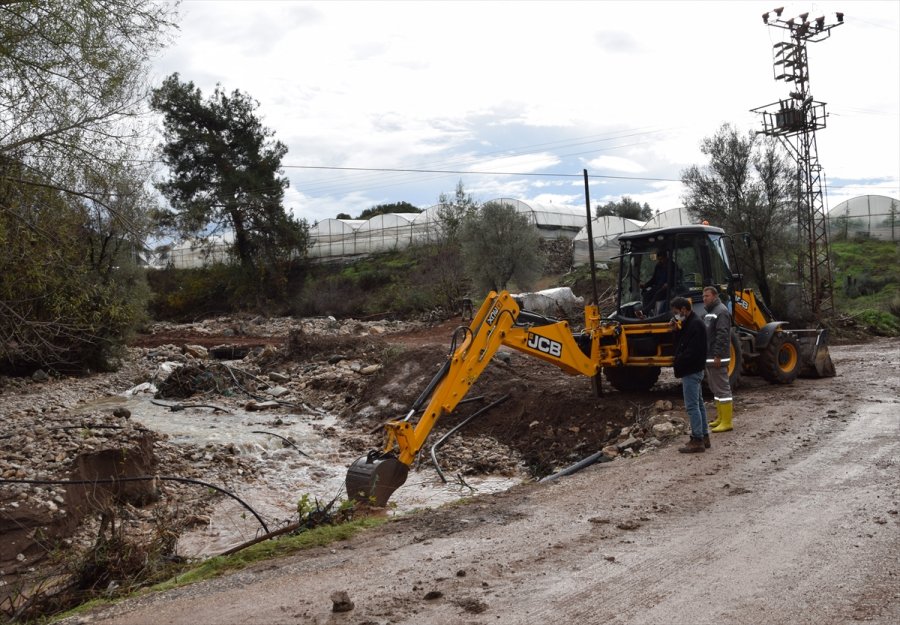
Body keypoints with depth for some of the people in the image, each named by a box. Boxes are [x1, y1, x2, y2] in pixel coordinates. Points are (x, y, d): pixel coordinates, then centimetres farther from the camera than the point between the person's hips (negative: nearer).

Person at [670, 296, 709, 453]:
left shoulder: (695, 325, -19)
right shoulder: (689, 323, 13)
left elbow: (692, 351, -25)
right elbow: (680, 343, 17)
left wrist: (679, 362, -12)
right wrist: (676, 330, 2)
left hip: (691, 371, -11)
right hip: (693, 370, 11)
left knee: (692, 406, -7)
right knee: (698, 404, 15)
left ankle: (697, 441, -4)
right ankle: (704, 437, 23)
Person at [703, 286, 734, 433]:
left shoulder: (721, 312, -13)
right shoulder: (710, 312, 19)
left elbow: (722, 335, -22)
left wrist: (718, 356, -25)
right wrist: (706, 355, 19)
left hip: (717, 358, -11)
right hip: (709, 357, 11)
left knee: (722, 389, -8)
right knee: (715, 388, 15)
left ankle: (726, 422, -6)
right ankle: (720, 418, 24)